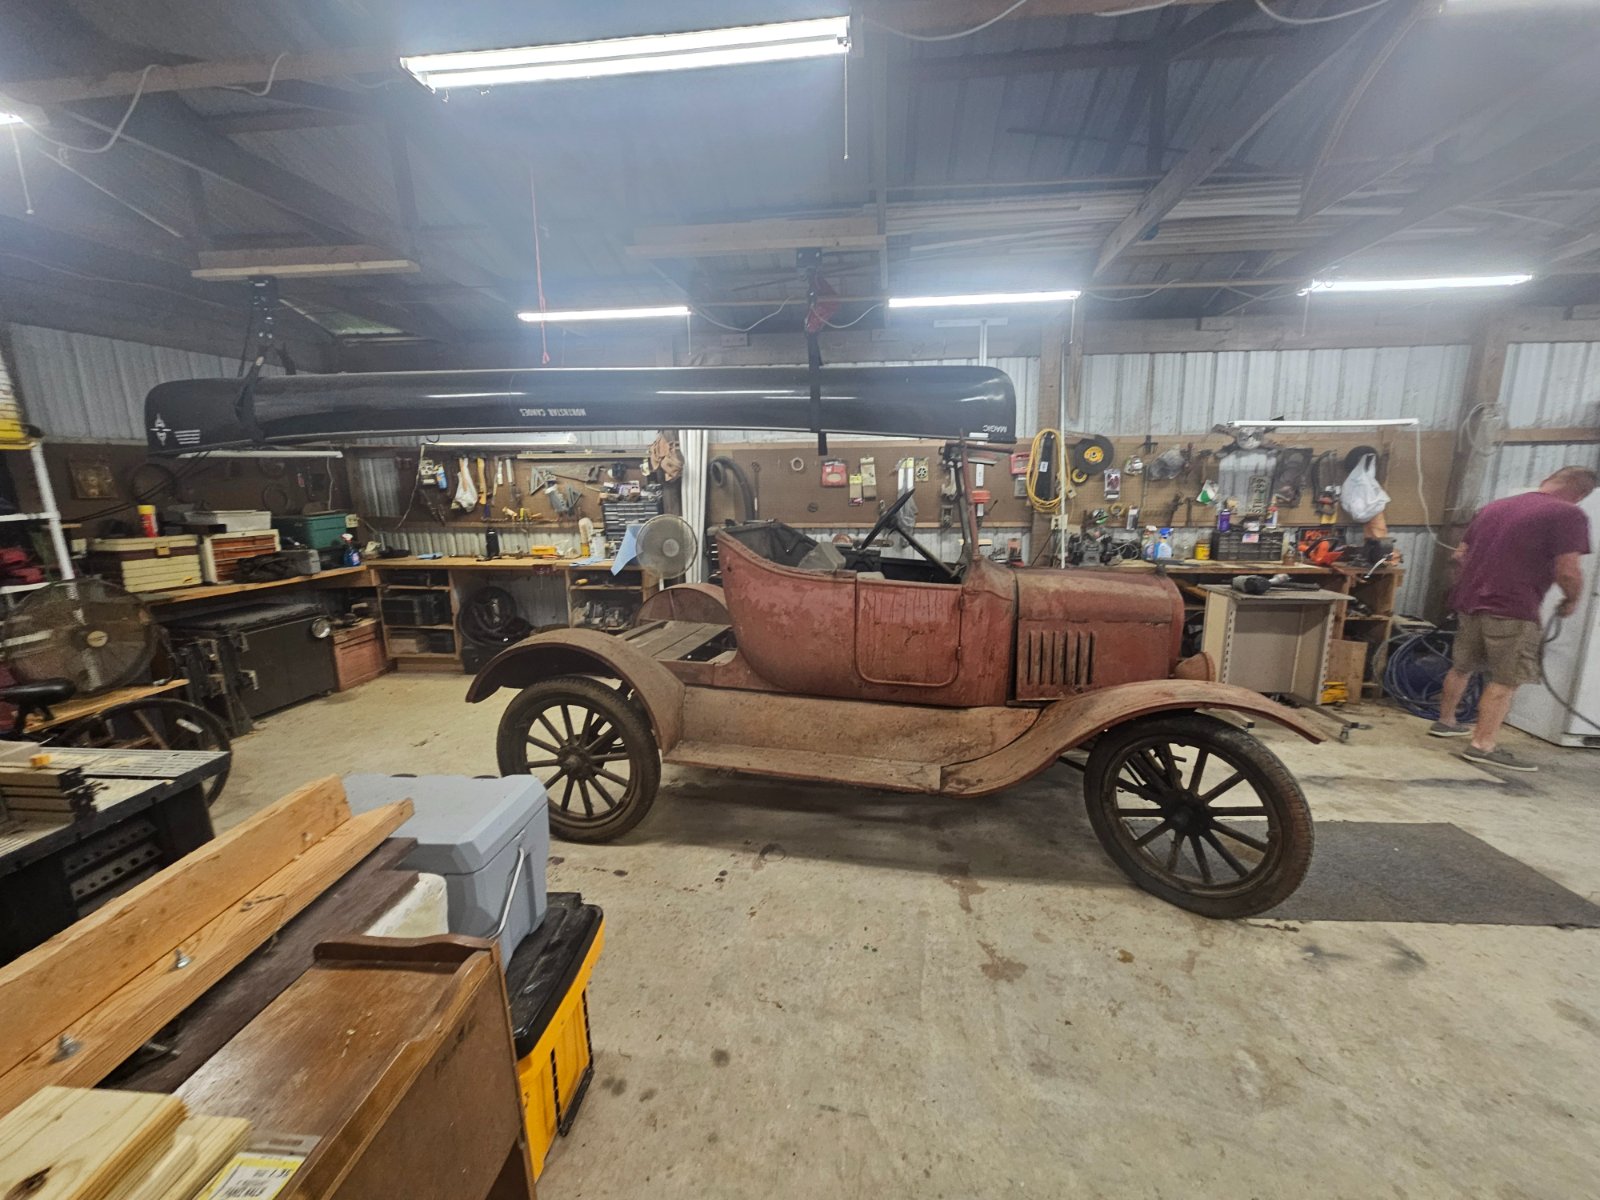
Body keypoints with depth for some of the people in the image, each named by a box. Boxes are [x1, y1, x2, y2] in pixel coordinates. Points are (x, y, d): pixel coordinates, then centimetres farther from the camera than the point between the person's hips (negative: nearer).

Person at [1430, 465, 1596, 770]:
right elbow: (1567, 571, -13)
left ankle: (1444, 722, 32)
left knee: (1462, 667, 20)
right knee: (1505, 680, -1)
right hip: (1513, 609, -6)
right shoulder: (1567, 514, -7)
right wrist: (1571, 600, 5)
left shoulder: (1492, 507, 13)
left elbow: (1461, 553, 21)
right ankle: (1483, 746, -2)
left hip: (1469, 601, 7)